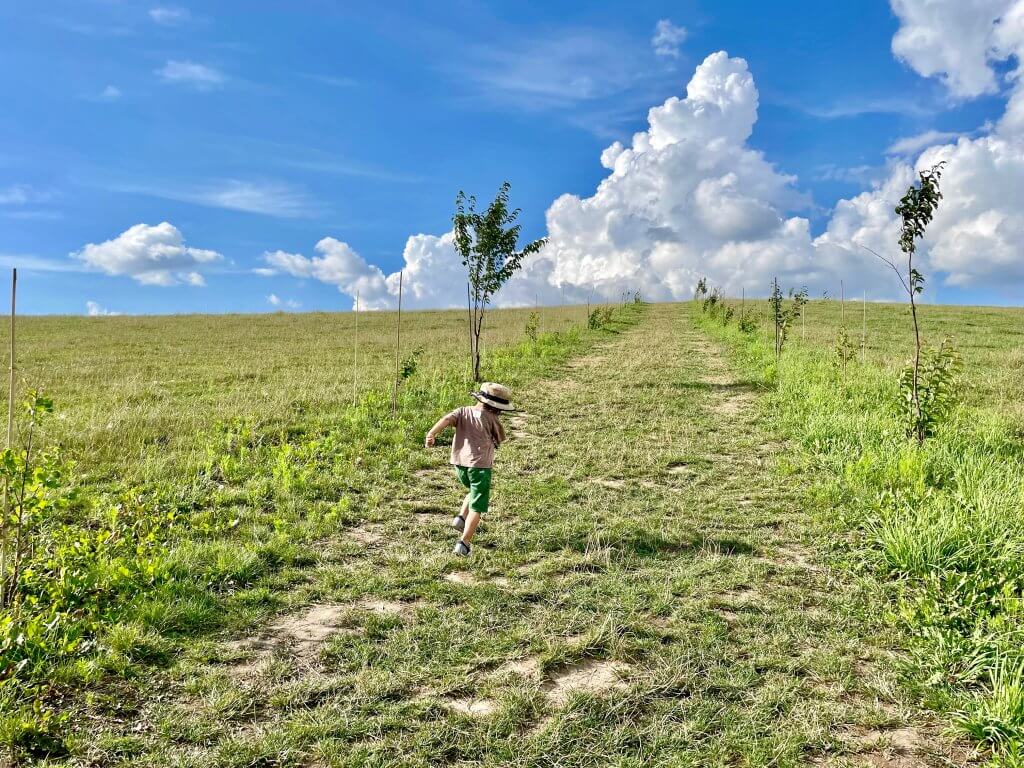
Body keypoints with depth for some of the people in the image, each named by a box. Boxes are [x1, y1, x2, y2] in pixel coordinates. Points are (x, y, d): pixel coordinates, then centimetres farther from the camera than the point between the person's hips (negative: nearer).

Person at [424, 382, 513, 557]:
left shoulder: (463, 411, 9)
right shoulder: (491, 419, 0)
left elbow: (446, 419, -9)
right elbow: (500, 439, 12)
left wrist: (432, 433, -19)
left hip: (460, 462, 5)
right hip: (480, 464, -5)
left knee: (474, 492, 33)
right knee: (476, 507, 1)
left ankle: (461, 518, 15)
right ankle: (463, 543, -10)